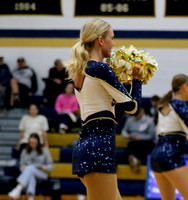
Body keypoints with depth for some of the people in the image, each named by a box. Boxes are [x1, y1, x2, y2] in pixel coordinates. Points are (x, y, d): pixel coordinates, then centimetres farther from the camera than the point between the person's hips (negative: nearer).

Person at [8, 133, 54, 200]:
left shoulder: (44, 150, 7)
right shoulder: (25, 152, 13)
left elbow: (51, 166, 7)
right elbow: (21, 165, 16)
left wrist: (44, 168, -15)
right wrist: (23, 167, -8)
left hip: (41, 174, -1)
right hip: (28, 173, 1)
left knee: (30, 168, -36)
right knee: (31, 175, -39)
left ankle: (18, 189, -56)